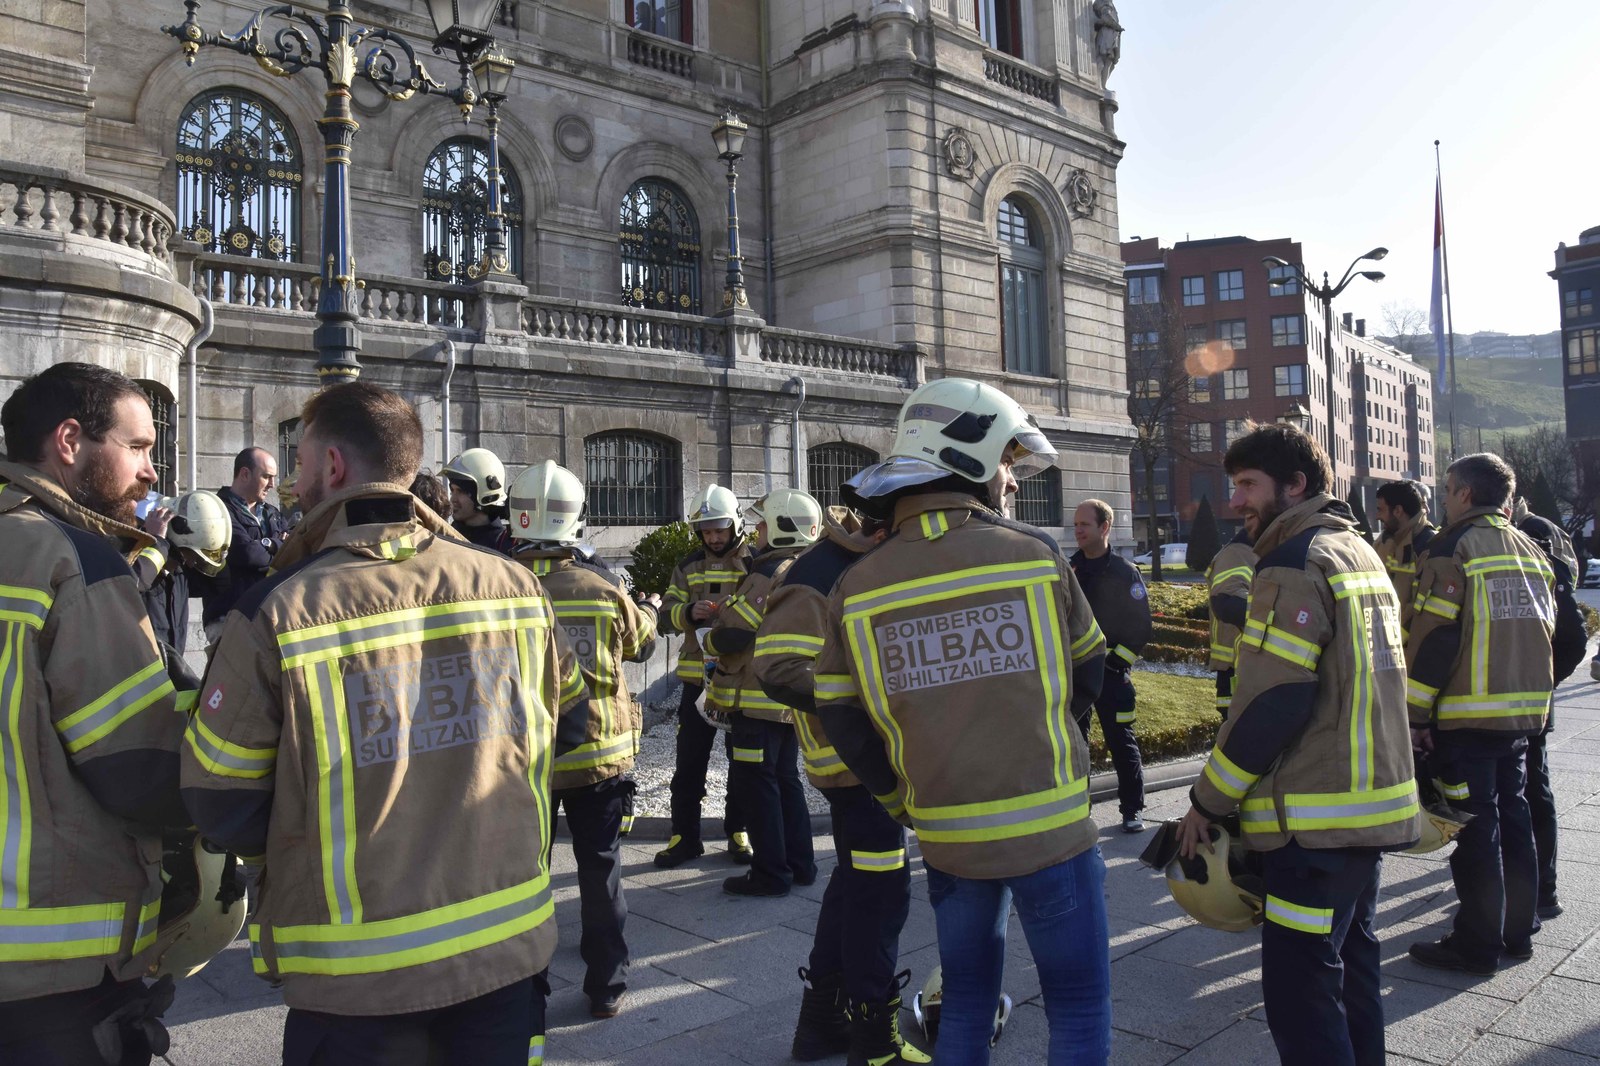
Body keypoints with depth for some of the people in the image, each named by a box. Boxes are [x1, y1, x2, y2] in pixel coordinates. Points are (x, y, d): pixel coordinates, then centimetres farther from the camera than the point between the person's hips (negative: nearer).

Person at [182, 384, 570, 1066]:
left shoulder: (275, 614, -16)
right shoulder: (514, 587, -7)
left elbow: (220, 802, -6)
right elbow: (557, 733, 7)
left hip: (359, 974, -2)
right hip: (508, 941, 3)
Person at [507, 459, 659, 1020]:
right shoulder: (604, 586, -12)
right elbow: (640, 642, 7)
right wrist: (651, 608, 29)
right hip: (598, 752, 0)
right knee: (600, 868, 13)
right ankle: (606, 984, 22)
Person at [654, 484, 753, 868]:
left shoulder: (755, 563, 0)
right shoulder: (689, 566, 8)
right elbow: (667, 615, 2)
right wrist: (689, 612, -20)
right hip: (698, 677, 2)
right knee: (689, 762, 5)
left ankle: (739, 832, 23)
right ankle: (685, 836, 16)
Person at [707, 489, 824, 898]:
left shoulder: (770, 574, -19)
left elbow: (735, 633, -22)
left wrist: (709, 641, -2)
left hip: (759, 698, -10)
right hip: (792, 697, 10)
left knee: (754, 781, -2)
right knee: (785, 778, 18)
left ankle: (771, 873, 3)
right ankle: (799, 864, 24)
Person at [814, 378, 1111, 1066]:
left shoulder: (856, 588, -4)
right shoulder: (1036, 554, -10)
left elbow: (842, 721, 1)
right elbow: (1087, 673, 5)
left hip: (946, 836, 3)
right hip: (1050, 828, -3)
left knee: (966, 998, 22)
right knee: (1079, 1009, 14)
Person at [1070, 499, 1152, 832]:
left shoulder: (1125, 572, -3)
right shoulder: (1068, 570, 7)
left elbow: (1140, 626, -4)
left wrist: (1117, 661, -11)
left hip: (1110, 671, -4)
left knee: (1121, 742, 3)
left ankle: (1132, 810, 14)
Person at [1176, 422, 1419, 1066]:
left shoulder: (1293, 565, -15)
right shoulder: (1359, 552, 15)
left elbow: (1272, 705, -21)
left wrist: (1207, 802, -12)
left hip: (1318, 819, -10)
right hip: (1375, 805, 10)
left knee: (1300, 988, -4)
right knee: (1350, 967, 20)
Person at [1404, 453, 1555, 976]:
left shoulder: (1452, 550, -11)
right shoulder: (1529, 550, 12)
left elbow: (1432, 640, -16)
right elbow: (1545, 629, 17)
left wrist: (1416, 713, -12)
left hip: (1467, 714, -7)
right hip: (1524, 711, 8)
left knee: (1475, 827, -1)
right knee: (1512, 816, 17)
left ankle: (1478, 945, 7)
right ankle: (1519, 930, 27)